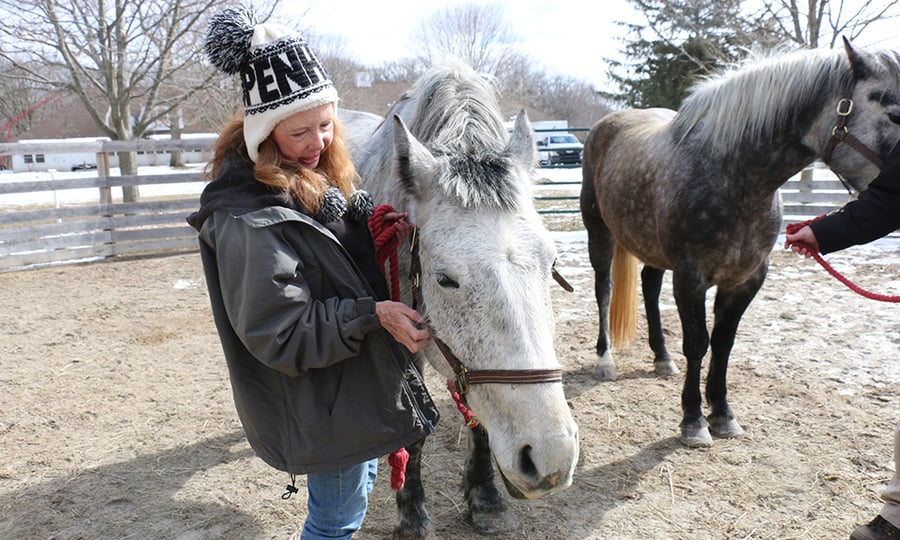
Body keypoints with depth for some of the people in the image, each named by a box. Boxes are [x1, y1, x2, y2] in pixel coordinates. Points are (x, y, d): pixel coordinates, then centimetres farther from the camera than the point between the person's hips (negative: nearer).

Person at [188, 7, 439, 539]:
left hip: (355, 384, 9)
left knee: (360, 482, 29)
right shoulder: (246, 219, -27)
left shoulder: (319, 181, 1)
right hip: (321, 404, -9)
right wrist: (373, 313, -33)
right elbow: (278, 334, -27)